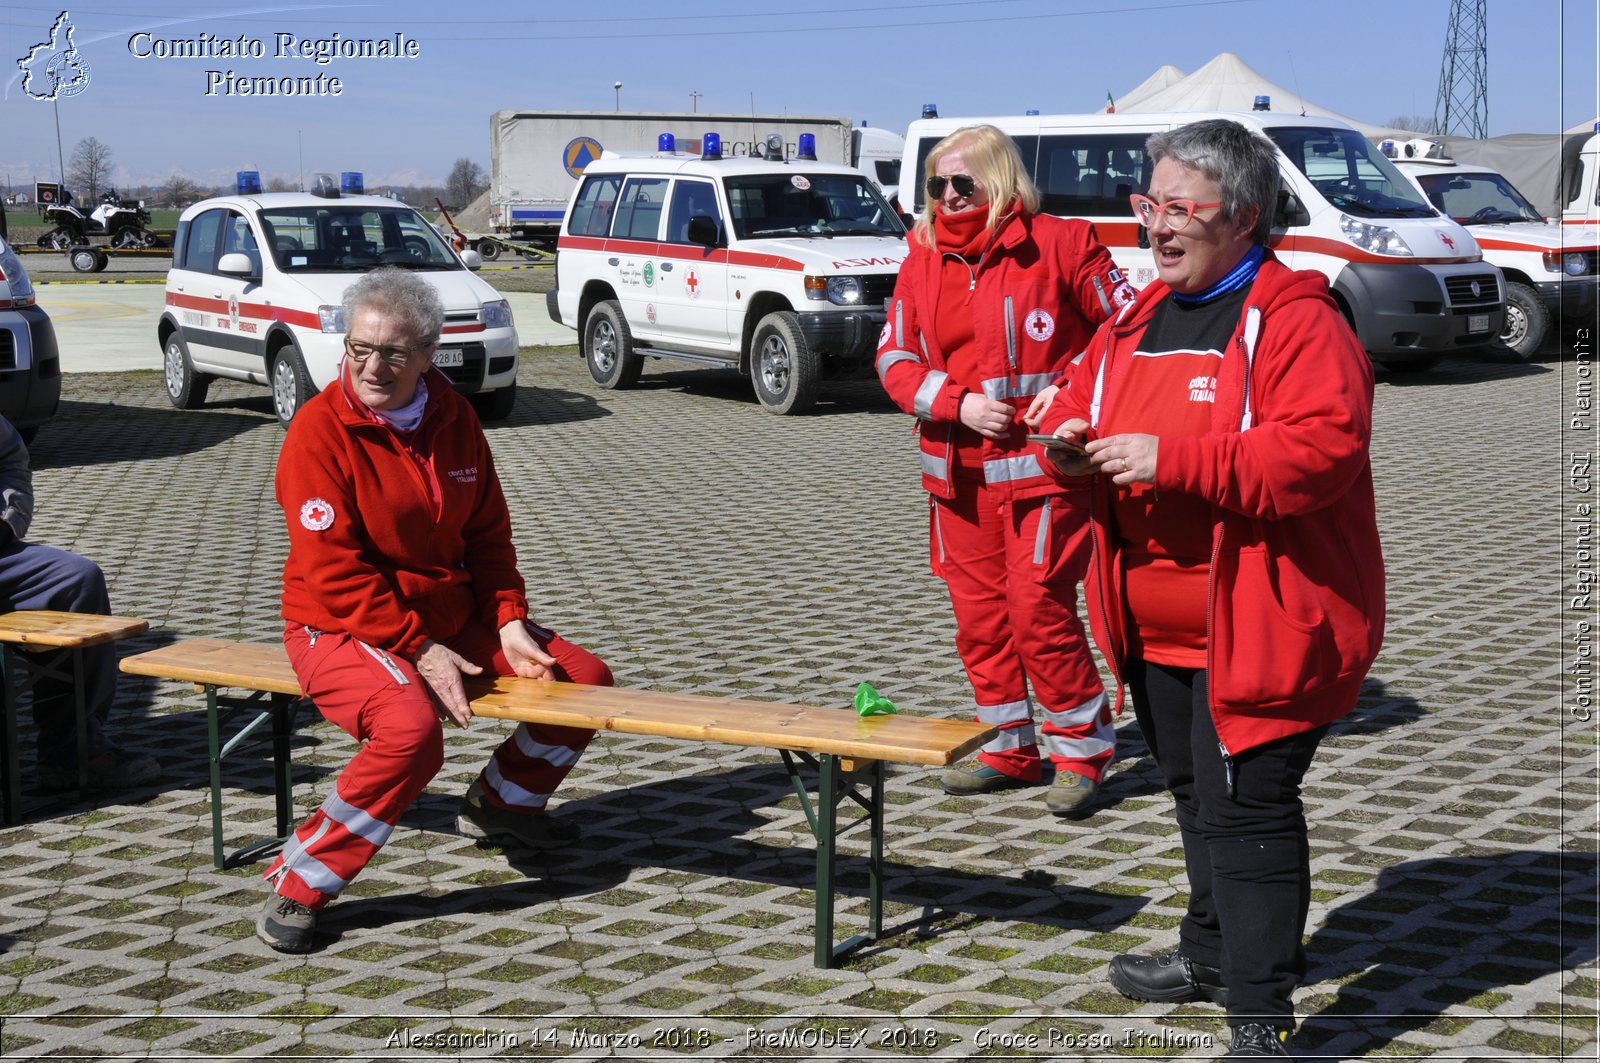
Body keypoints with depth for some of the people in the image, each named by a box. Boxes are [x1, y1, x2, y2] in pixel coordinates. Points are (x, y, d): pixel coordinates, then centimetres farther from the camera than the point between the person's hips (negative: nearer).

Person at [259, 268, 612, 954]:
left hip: (452, 619, 7)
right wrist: (420, 650, -24)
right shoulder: (321, 430, -18)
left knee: (585, 679, 3)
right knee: (412, 729, -37)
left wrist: (510, 624, -5)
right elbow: (335, 574, -21)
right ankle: (298, 888, -21)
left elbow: (488, 532, 9)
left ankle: (502, 801, 28)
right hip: (342, 630, -7)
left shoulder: (453, 418, 3)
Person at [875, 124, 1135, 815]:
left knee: (1040, 609, -9)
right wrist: (959, 404, -10)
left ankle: (1079, 748, 6)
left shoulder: (1059, 245, -5)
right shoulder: (924, 260, 9)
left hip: (1042, 465, -6)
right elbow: (894, 357, 6)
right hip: (957, 470, 6)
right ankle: (1008, 747, 23)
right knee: (978, 613, 9)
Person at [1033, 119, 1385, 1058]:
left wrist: (1173, 460, -28)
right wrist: (1068, 439, -3)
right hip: (1154, 629, 9)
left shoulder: (1295, 320, -14)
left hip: (1256, 627, -8)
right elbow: (1081, 394, 23)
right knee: (1197, 797, 22)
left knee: (1247, 810, -8)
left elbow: (1324, 447, -26)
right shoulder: (1139, 319, 13)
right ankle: (1213, 952, 41)